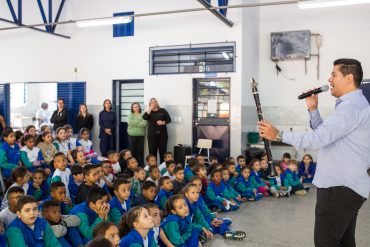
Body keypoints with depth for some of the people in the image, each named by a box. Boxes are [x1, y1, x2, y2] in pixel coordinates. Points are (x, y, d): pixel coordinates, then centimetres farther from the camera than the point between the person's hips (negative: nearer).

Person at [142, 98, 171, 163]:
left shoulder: (162, 110, 9)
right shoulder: (149, 112, 11)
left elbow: (169, 119, 6)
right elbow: (144, 117, -10)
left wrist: (163, 122, -12)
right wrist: (150, 108, -8)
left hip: (162, 134, 0)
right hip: (152, 134, 0)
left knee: (162, 151, 1)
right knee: (152, 151, -2)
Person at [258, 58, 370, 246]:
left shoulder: (352, 106, -18)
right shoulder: (353, 104, 19)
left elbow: (318, 139, -26)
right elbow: (325, 134, 19)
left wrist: (279, 135, -21)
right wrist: (313, 110, 10)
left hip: (340, 188, -11)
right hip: (346, 186, 11)